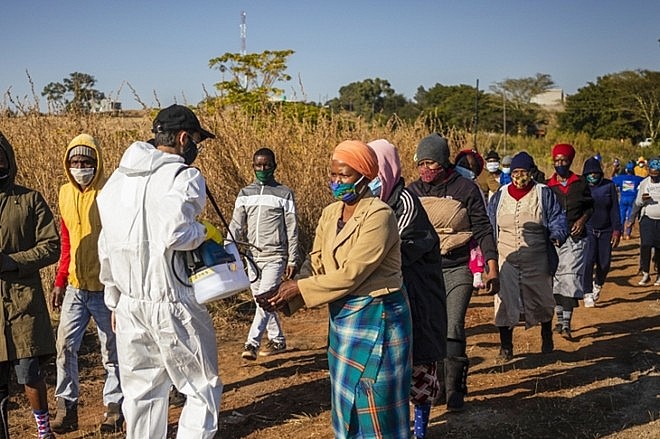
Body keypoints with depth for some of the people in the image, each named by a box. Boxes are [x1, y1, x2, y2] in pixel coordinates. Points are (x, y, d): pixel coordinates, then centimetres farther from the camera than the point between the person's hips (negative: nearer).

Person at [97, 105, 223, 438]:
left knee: (141, 391, 16)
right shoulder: (183, 177, -11)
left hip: (128, 305, 7)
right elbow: (174, 234, -26)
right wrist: (205, 232, -6)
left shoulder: (117, 179, 11)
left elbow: (106, 247, 15)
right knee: (203, 388, 6)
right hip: (171, 304, -7)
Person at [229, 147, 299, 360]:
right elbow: (236, 225, 4)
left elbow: (292, 230, 1)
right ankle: (278, 341, 24)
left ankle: (252, 344, -14)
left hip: (275, 257, -5)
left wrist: (292, 261, -3)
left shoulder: (284, 194, 1)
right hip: (253, 257, 5)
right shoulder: (245, 194, 10)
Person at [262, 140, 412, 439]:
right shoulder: (330, 214, 6)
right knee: (346, 398, 18)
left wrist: (299, 289, -18)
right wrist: (286, 297, -13)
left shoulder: (379, 216, -19)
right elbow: (315, 264, 2)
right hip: (342, 316, 8)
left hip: (376, 318, -8)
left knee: (375, 402, 2)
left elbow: (351, 274, -23)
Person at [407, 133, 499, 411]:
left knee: (453, 330, -8)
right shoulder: (413, 191, 4)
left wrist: (492, 270, -5)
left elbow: (482, 230, -1)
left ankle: (455, 390, 6)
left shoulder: (465, 189, -3)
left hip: (457, 270, -3)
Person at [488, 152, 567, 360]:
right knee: (505, 301, -2)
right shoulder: (500, 196, 7)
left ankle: (546, 337, 37)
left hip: (537, 260, -1)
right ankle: (505, 346, 10)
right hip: (506, 259, 1)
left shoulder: (544, 194, 1)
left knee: (542, 299, 12)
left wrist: (557, 235, -19)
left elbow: (557, 218, 1)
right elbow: (490, 227, 14)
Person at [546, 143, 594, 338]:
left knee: (570, 278, -10)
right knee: (555, 278, 6)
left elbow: (590, 206, 15)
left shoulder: (580, 184, 5)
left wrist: (583, 219, -4)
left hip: (575, 237, -1)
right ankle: (559, 319, 19)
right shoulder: (547, 187, 5)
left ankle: (566, 324, -9)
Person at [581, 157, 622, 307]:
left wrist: (617, 230, -3)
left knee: (604, 264, 4)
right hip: (587, 230, -2)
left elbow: (614, 209, 2)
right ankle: (588, 294, -3)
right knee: (588, 261, -14)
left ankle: (598, 285, 35)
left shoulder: (609, 185, 0)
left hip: (606, 231, 2)